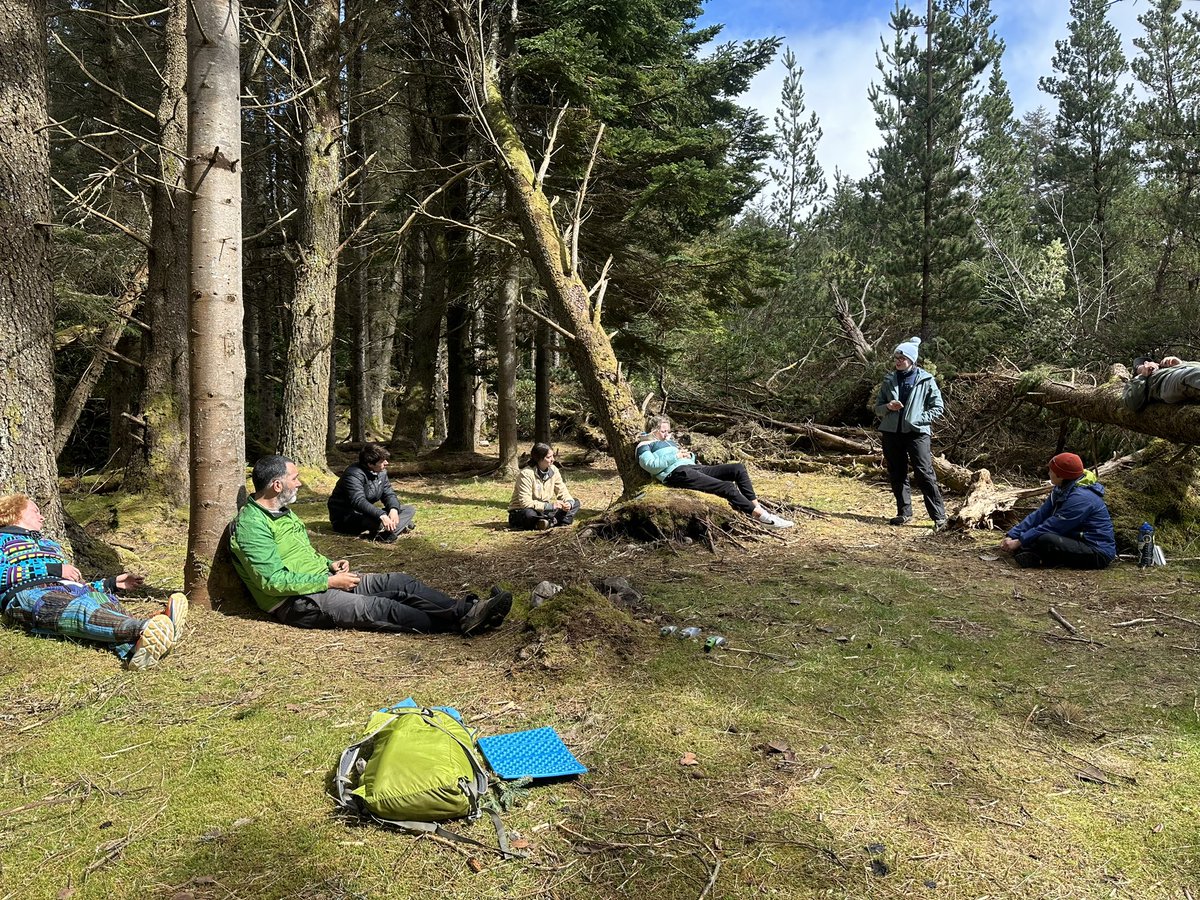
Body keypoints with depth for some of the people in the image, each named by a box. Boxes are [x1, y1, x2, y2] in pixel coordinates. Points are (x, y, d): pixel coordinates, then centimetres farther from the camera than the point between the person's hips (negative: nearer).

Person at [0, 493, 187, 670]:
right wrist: (52, 569, -4)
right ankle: (143, 628, -67)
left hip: (71, 590, 5)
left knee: (107, 603, -32)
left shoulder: (51, 544, 41)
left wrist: (112, 583, 19)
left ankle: (133, 650, -64)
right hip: (29, 593, -5)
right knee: (77, 609, -38)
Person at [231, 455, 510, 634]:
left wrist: (329, 564, 6)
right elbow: (274, 581, -23)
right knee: (378, 608, -24)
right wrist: (330, 581, -19)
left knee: (399, 582, -6)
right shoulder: (251, 525, -17)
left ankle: (467, 610, -14)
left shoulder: (282, 512, 15)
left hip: (322, 581, 10)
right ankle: (460, 622, -27)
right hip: (299, 601, -9)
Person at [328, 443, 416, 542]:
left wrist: (394, 509, -20)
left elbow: (388, 494, 5)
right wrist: (381, 516, -49)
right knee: (379, 520, -43)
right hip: (345, 519, -9)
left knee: (410, 510, -5)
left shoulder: (381, 472, 4)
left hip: (367, 514, 9)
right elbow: (358, 501, -36)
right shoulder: (354, 474, -23)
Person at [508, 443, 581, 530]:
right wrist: (550, 505, -30)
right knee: (529, 514, -42)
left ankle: (551, 522, -26)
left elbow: (562, 492, 3)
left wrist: (569, 503, -21)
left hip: (543, 511, 7)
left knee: (575, 503, -5)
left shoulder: (553, 470, -2)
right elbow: (525, 503, -28)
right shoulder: (526, 474, -21)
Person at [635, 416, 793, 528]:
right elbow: (651, 465, -14)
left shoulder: (668, 441, 32)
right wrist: (675, 456, -10)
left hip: (692, 467, 9)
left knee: (738, 468, -6)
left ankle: (756, 507, -13)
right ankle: (761, 516, -23)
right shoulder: (644, 445, 7)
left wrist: (689, 455, 8)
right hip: (676, 473, -9)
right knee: (727, 486, -24)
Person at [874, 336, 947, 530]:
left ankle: (939, 516, -7)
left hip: (917, 432, -4)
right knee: (897, 475, 9)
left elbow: (937, 408, 2)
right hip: (891, 432, 4)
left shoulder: (926, 380, 0)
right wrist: (888, 407, -7)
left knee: (924, 474, -11)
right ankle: (904, 513, 20)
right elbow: (877, 408, 15)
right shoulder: (889, 380, 11)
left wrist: (918, 419, -11)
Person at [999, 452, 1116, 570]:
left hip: (1098, 553, -10)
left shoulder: (1081, 497, -23)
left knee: (1045, 539, -32)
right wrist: (1012, 536, -3)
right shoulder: (1061, 491, 7)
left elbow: (1053, 526, -23)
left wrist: (1019, 542, -18)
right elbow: (1039, 515, 5)